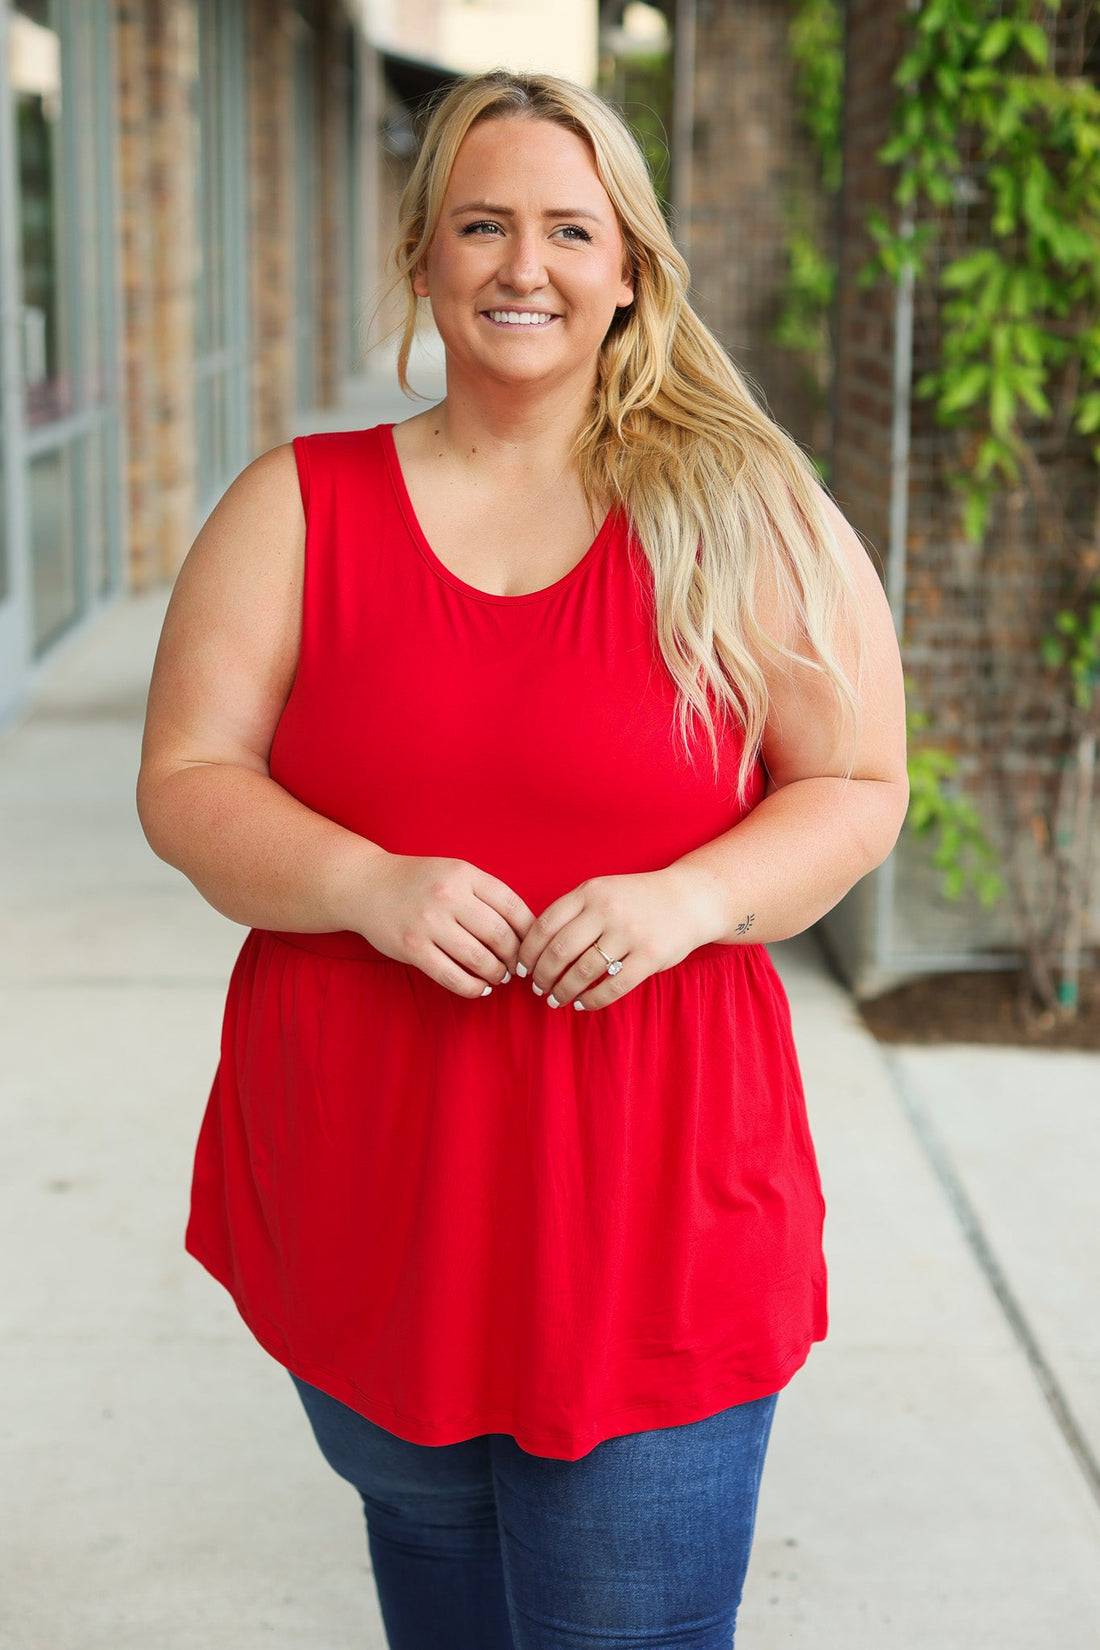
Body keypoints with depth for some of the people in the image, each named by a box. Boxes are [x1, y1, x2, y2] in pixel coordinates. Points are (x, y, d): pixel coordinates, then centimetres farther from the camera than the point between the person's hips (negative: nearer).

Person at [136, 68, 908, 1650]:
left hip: (648, 1202, -2)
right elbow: (186, 781, -2)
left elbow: (856, 788, 1)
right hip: (366, 1193, 2)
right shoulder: (297, 508, 3)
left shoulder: (749, 515, 0)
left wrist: (690, 898, -18)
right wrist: (369, 886, -21)